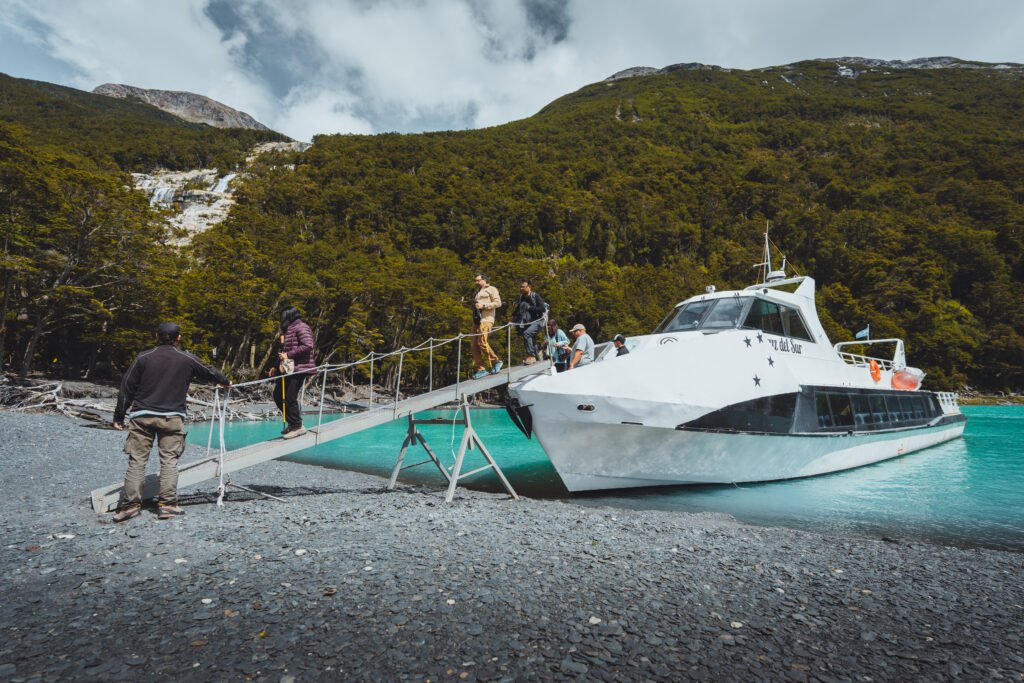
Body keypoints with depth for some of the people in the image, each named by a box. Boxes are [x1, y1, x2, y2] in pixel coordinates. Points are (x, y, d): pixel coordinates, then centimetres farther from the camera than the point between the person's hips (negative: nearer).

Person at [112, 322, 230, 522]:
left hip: (142, 415, 1)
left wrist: (119, 416, 11)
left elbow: (127, 387, 5)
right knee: (169, 460, 2)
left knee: (137, 460, 6)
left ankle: (130, 504, 6)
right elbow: (209, 372, 19)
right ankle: (167, 504, 1)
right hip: (172, 417, -1)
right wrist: (225, 381, 39)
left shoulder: (143, 358, 3)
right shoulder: (187, 360, 3)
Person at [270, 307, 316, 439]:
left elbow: (308, 345, -23)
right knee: (278, 395, 10)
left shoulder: (301, 327, -10)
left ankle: (297, 426, 7)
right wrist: (277, 367, 18)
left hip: (299, 369, -10)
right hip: (287, 369, 10)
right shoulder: (287, 330, 19)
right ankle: (292, 423, 23)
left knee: (290, 398, -8)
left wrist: (288, 355, -20)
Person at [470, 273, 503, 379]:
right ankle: (481, 369, 1)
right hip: (476, 321, 8)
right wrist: (475, 306, 15)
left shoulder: (491, 289, 5)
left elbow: (498, 303, -7)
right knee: (473, 345, -2)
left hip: (486, 320, -8)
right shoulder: (478, 292, 28)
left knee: (482, 342, -20)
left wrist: (483, 305, -12)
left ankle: (496, 361, -2)